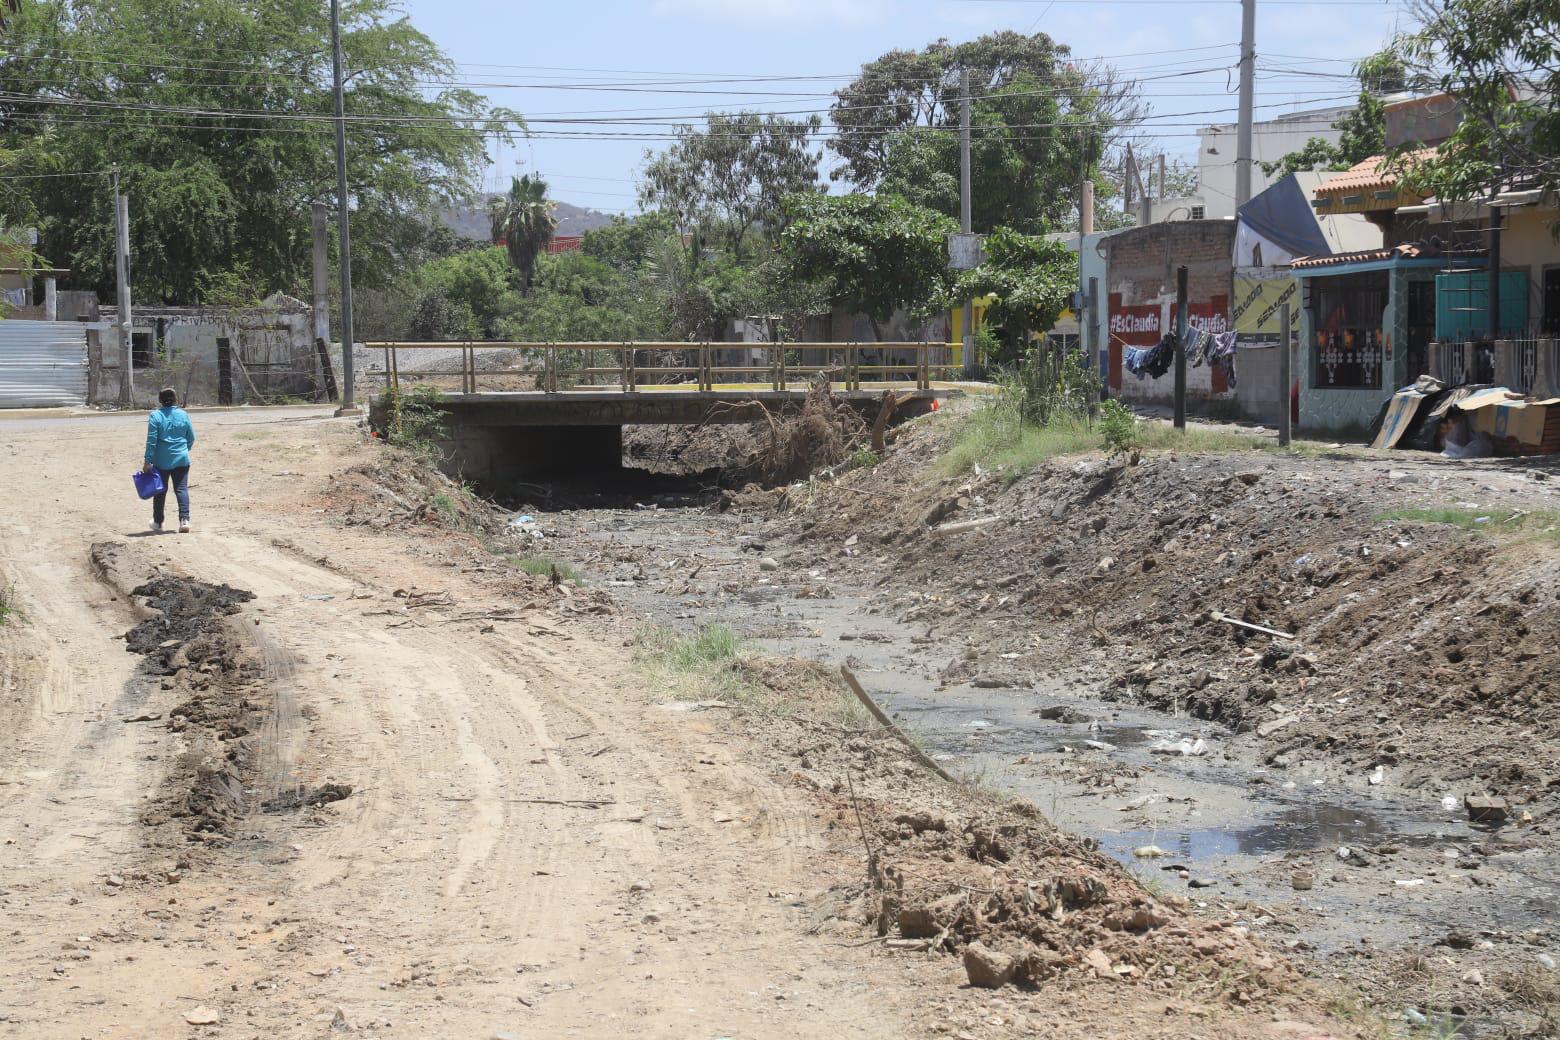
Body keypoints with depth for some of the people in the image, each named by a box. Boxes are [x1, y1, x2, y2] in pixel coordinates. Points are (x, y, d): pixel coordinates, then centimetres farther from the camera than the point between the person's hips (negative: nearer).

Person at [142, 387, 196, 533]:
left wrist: (148, 461, -8)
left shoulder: (155, 416, -8)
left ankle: (158, 522, 24)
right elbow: (191, 438, 9)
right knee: (182, 489, -1)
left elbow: (151, 440, -11)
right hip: (181, 459, 2)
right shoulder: (183, 415, 2)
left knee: (160, 490, 12)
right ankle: (184, 520, -17)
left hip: (161, 461, -2)